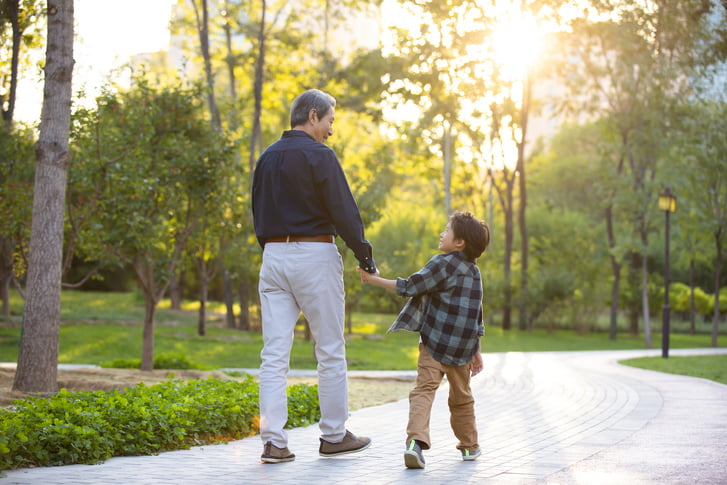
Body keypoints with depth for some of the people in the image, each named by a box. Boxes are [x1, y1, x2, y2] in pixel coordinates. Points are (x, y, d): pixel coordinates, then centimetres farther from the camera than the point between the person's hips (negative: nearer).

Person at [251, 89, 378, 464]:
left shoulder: (267, 158, 13)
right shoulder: (319, 155, -8)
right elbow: (343, 210, -11)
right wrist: (364, 254, -4)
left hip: (273, 256, 6)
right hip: (314, 255, -6)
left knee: (273, 355, 2)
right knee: (330, 351, 5)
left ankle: (273, 442, -2)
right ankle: (334, 436, 12)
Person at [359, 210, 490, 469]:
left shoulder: (443, 263, -8)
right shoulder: (474, 272, 15)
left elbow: (410, 287, -11)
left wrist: (376, 280, -4)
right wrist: (476, 351, 22)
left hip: (434, 341, -6)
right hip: (463, 348, 6)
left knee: (424, 389, -11)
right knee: (461, 397, 20)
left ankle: (416, 440, -29)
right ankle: (469, 446, 31)